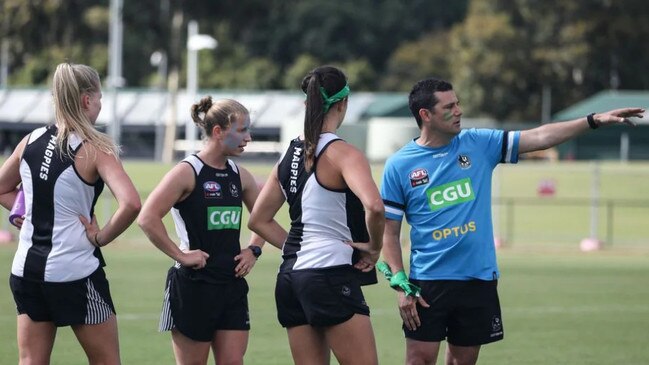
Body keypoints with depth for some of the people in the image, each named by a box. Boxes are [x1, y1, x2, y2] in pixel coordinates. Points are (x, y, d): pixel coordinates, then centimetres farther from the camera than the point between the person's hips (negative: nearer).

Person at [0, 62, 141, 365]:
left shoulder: (32, 141, 5)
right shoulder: (94, 149, -12)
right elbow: (130, 204, -27)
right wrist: (102, 236, -12)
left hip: (27, 268, 6)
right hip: (75, 272, -5)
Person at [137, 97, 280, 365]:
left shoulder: (239, 176, 9)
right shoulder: (188, 172, -10)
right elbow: (147, 219, -19)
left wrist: (254, 250, 11)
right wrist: (180, 255, -17)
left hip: (232, 285, 6)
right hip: (194, 286, -6)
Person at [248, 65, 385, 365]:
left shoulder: (291, 155, 12)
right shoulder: (342, 154, -11)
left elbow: (258, 220, 19)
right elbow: (374, 206, -28)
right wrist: (374, 247, -12)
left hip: (292, 274, 8)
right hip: (332, 275, -8)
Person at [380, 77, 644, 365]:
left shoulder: (478, 144, 5)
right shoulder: (399, 166, -2)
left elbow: (539, 138, 2)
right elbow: (390, 233, 0)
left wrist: (594, 120, -6)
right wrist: (400, 285, -9)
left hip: (479, 279, 3)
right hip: (428, 281, -3)